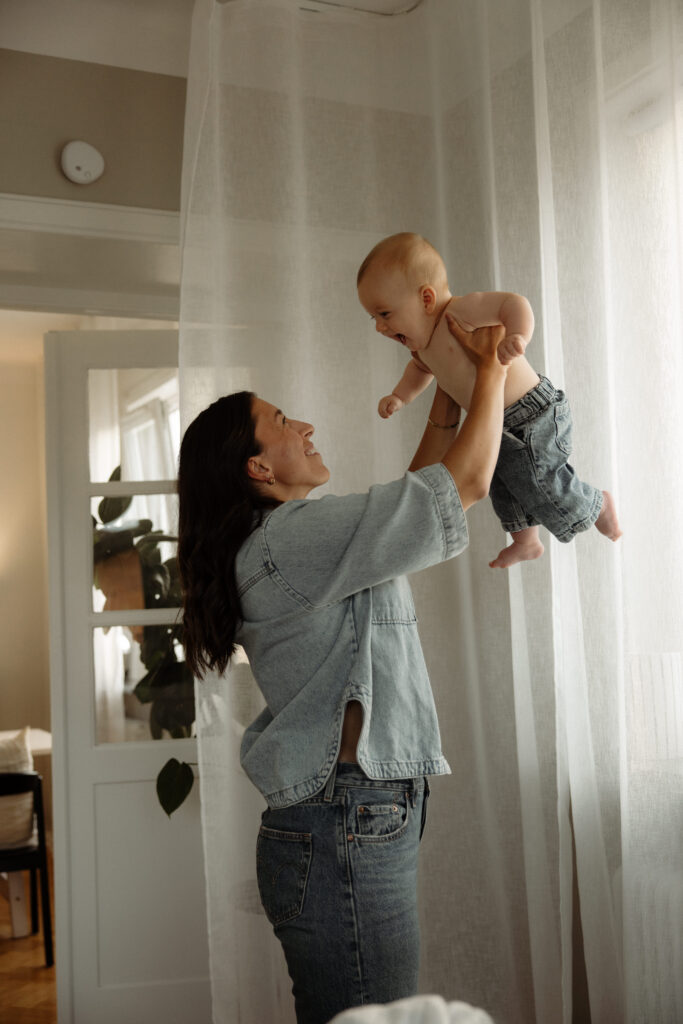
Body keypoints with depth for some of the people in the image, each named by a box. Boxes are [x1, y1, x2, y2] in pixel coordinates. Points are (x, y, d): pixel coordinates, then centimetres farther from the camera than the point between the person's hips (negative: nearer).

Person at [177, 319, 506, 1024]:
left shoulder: (295, 544, 17)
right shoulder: (293, 536, -13)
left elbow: (416, 494, 28)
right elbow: (466, 482, -12)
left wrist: (449, 390, 26)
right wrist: (491, 370, 2)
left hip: (356, 826, 10)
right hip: (346, 833, -10)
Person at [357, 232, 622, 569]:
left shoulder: (460, 312, -25)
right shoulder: (424, 341, 4)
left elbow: (515, 303, -33)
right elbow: (421, 368, 26)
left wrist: (517, 337, -50)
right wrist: (399, 396, 14)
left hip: (534, 417, -10)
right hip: (501, 426, 10)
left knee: (537, 486, -3)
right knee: (503, 484, 21)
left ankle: (598, 504, 24)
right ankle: (525, 542, 42)